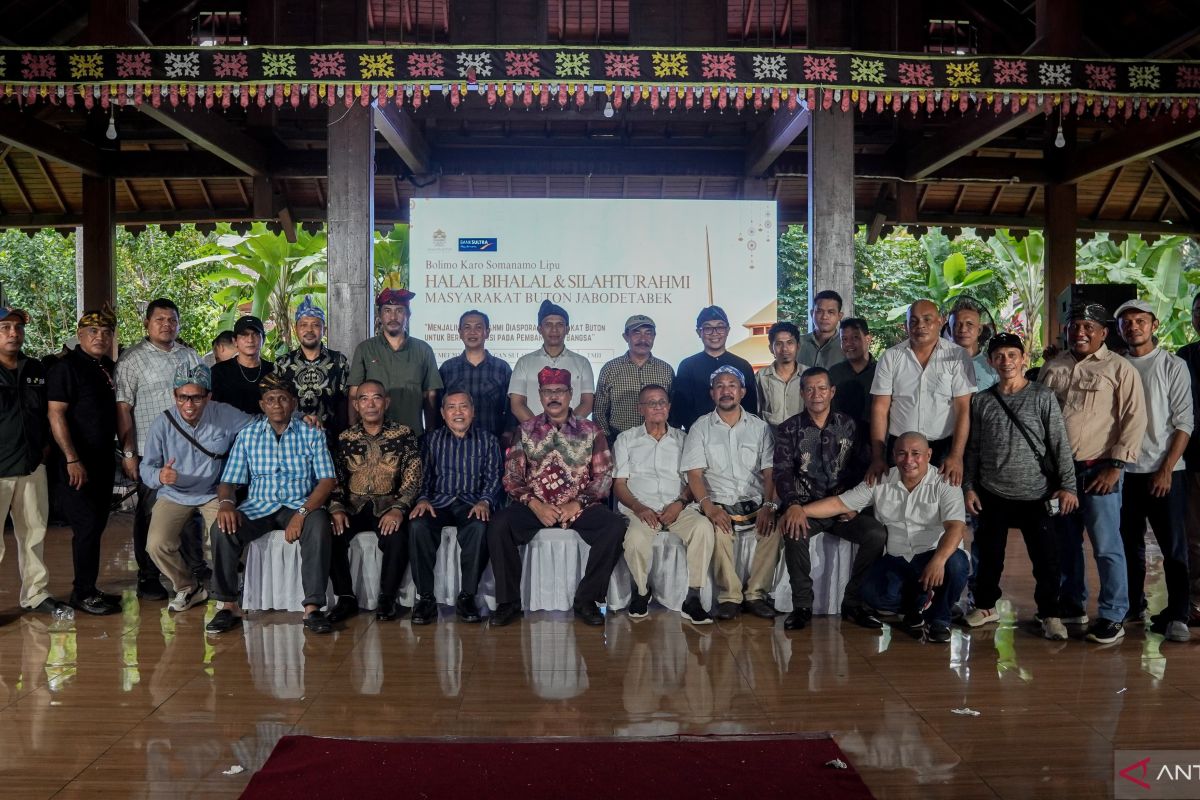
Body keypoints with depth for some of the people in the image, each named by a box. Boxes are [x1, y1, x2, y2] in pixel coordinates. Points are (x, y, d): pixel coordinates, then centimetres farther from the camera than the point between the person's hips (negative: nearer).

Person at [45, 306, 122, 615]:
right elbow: (56, 415, -15)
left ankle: (88, 588, 22)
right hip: (76, 464, -7)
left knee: (97, 525, 12)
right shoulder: (65, 367, -10)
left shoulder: (109, 368, 11)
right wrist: (72, 459, -20)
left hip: (103, 461, 7)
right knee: (87, 526, -7)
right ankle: (82, 594, 5)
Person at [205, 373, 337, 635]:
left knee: (318, 525, -35)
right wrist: (225, 503, -19)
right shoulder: (248, 435, 9)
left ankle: (313, 608, -29)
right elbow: (228, 480, 6)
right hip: (259, 507, 2)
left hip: (300, 505, -2)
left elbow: (327, 480, -6)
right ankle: (229, 606, -13)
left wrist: (302, 512, -22)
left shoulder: (312, 435, 3)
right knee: (222, 528, -26)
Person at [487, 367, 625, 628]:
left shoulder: (591, 431, 8)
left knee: (615, 526, -28)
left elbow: (604, 476, 3)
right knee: (498, 525, -28)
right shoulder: (525, 431, 9)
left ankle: (585, 600, -13)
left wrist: (577, 504, -12)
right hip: (535, 506, 0)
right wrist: (535, 505, -12)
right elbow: (511, 476, 4)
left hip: (578, 507, 0)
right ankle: (509, 601, -12)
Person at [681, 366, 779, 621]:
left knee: (774, 527, -28)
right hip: (719, 504, -1)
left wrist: (769, 505, -14)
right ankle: (730, 596, -18)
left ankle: (756, 593, -14)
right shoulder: (701, 427, 7)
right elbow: (694, 475, -2)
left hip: (755, 503, 2)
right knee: (718, 530, -33)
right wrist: (709, 507, -19)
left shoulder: (759, 427, 12)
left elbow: (770, 472, 5)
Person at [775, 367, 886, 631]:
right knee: (794, 532, -35)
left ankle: (853, 603, -8)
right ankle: (802, 606, -18)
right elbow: (782, 471, -6)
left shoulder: (849, 426, 12)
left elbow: (862, 468, 9)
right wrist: (793, 504, -24)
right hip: (806, 507, -2)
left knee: (877, 534, -25)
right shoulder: (789, 429, 5)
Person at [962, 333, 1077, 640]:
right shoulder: (981, 401, 5)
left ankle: (1050, 614, 15)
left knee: (1046, 558, 0)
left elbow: (1060, 444, -3)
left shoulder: (1043, 397, -1)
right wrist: (969, 486, 4)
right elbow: (972, 448, 9)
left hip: (1036, 494, -2)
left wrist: (1067, 485, -8)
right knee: (989, 555, 11)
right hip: (992, 494, 2)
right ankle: (985, 605, 27)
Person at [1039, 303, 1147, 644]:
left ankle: (1113, 616, 8)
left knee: (1106, 546, -2)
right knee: (1065, 542, 14)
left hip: (1098, 470, -5)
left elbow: (1134, 419, -7)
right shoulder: (1052, 367, 10)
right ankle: (1072, 604, 27)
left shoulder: (1120, 369, -3)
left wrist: (1115, 466, -12)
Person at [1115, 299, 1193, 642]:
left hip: (1164, 471, -3)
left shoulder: (1173, 366, -1)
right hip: (1125, 470, 3)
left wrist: (1166, 469, -11)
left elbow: (1184, 422, -4)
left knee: (1174, 546, -1)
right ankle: (1133, 604, 23)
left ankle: (1176, 615, 4)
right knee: (1130, 543, 11)